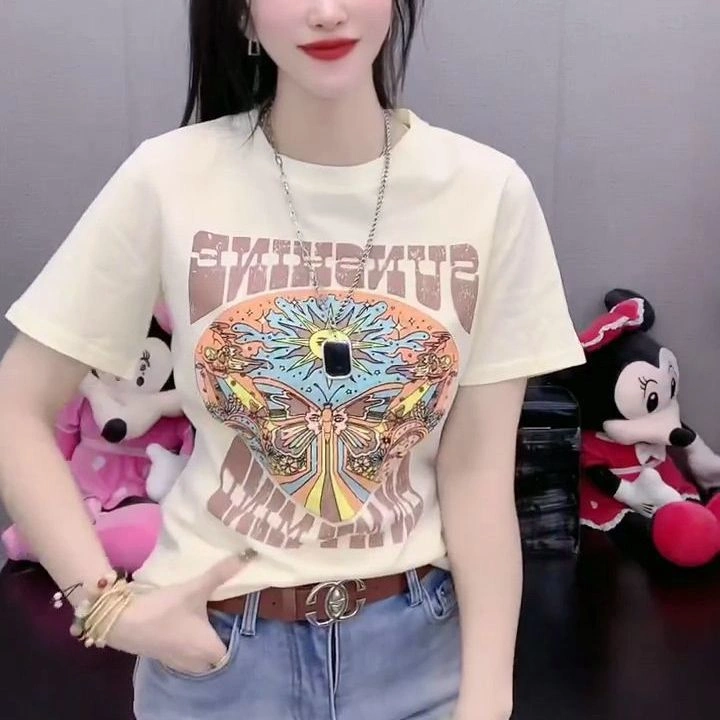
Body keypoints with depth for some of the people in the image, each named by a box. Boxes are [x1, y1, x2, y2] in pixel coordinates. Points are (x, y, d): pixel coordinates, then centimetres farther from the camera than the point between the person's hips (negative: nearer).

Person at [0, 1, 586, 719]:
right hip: (213, 646, 0)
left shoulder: (489, 190, -9)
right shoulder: (167, 180, -12)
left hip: (418, 638, 1)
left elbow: (476, 469, -7)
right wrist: (110, 605, -12)